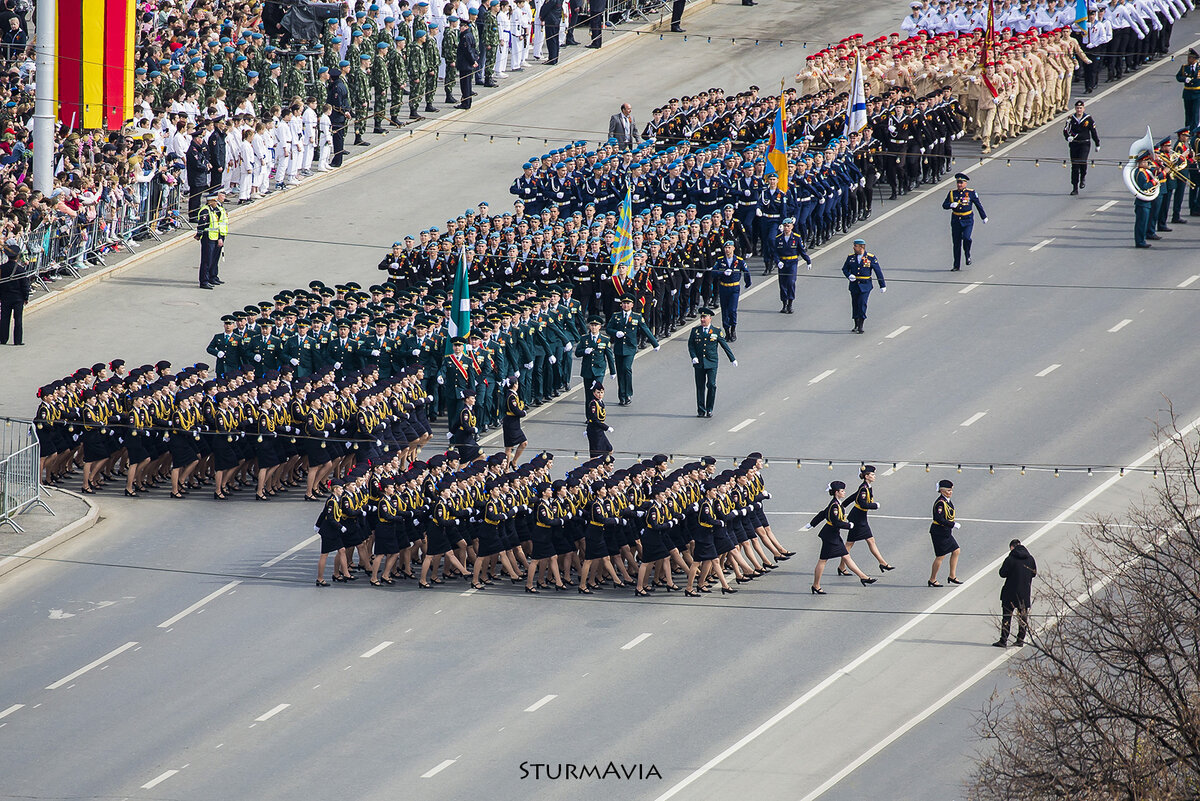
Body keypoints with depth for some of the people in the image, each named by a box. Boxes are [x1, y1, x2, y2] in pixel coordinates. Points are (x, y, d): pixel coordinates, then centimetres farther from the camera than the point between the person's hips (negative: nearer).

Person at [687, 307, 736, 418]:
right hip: (699, 363, 2)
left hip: (711, 363, -2)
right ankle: (701, 410, 10)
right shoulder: (695, 331, 8)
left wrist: (733, 359, 12)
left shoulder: (716, 332, 3)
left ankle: (709, 409, 2)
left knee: (711, 385, -10)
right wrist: (694, 357, -10)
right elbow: (690, 345, 7)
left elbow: (725, 346, 9)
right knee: (700, 387, 3)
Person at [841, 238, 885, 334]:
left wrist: (882, 286, 4)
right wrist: (849, 275, -11)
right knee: (855, 305, 8)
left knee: (862, 304, -15)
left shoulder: (871, 258, -4)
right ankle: (856, 325, 25)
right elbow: (844, 269, 12)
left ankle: (860, 327, -11)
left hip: (865, 285, -4)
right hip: (854, 285, 4)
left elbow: (878, 271, 2)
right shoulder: (851, 257, 5)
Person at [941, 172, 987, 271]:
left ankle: (968, 256, 6)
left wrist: (984, 217, 16)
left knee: (966, 238, -22)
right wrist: (951, 205, -19)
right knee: (956, 243, 4)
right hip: (956, 221, 2)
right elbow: (944, 205, 3)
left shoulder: (971, 193, 0)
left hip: (967, 221, -2)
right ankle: (956, 265, 12)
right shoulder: (952, 193, 5)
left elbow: (978, 205, 10)